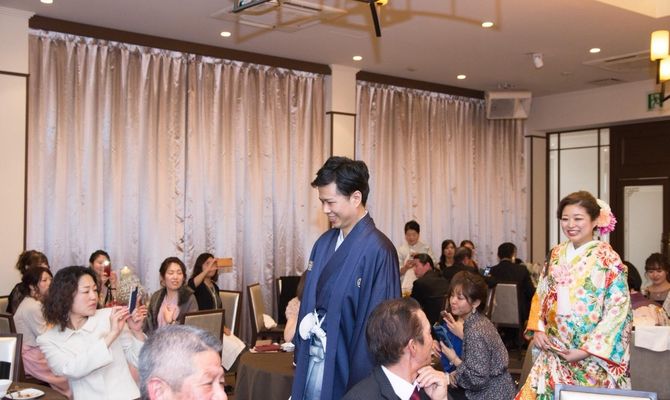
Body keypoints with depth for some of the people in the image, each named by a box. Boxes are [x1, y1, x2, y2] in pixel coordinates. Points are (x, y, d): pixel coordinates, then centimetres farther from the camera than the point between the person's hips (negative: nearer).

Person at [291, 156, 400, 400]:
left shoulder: (377, 250, -17)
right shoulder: (324, 243, 6)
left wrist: (360, 378, -14)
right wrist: (301, 351, 10)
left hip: (342, 366, -6)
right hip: (311, 360, 7)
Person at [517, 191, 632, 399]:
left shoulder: (608, 260, -10)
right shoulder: (556, 254, 6)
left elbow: (618, 310, -13)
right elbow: (540, 296, 14)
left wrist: (587, 350, -16)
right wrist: (537, 328, -1)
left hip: (592, 357, -4)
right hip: (554, 354, 4)